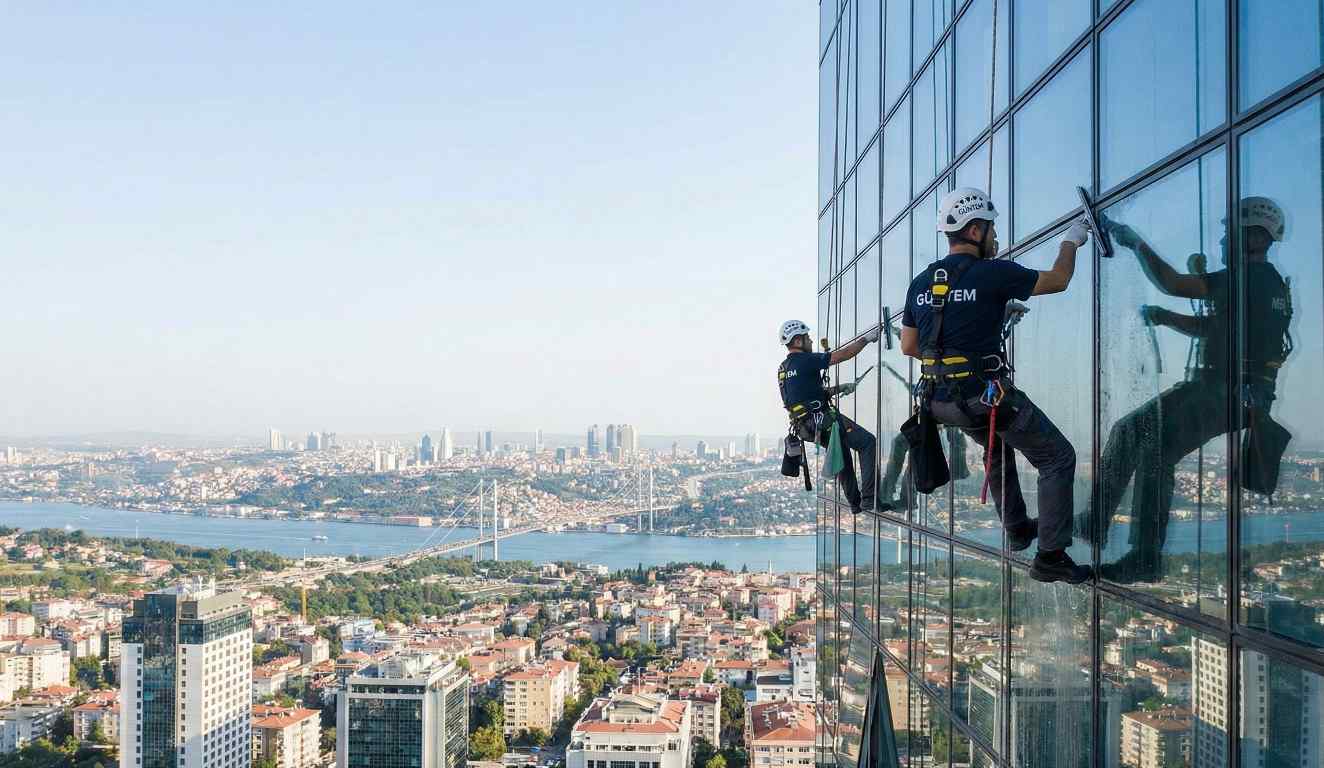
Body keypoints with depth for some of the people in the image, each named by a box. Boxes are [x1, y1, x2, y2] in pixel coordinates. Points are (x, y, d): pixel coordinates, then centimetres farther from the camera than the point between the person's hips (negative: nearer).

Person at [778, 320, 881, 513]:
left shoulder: (783, 368, 14)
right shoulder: (805, 360, -13)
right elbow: (842, 355, -13)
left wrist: (839, 388, 19)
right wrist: (867, 339, -3)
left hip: (805, 426, 10)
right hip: (822, 420, -10)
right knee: (868, 442, -7)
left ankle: (855, 502, 30)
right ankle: (869, 498, -12)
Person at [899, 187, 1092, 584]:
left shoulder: (919, 283, 6)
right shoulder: (993, 274, -12)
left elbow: (908, 346, 14)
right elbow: (1058, 280, 1)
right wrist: (1071, 242, 22)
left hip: (940, 400, 7)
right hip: (985, 396, -7)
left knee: (997, 446, 34)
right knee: (1057, 458, 7)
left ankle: (1017, 528, 42)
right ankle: (1051, 557, 2)